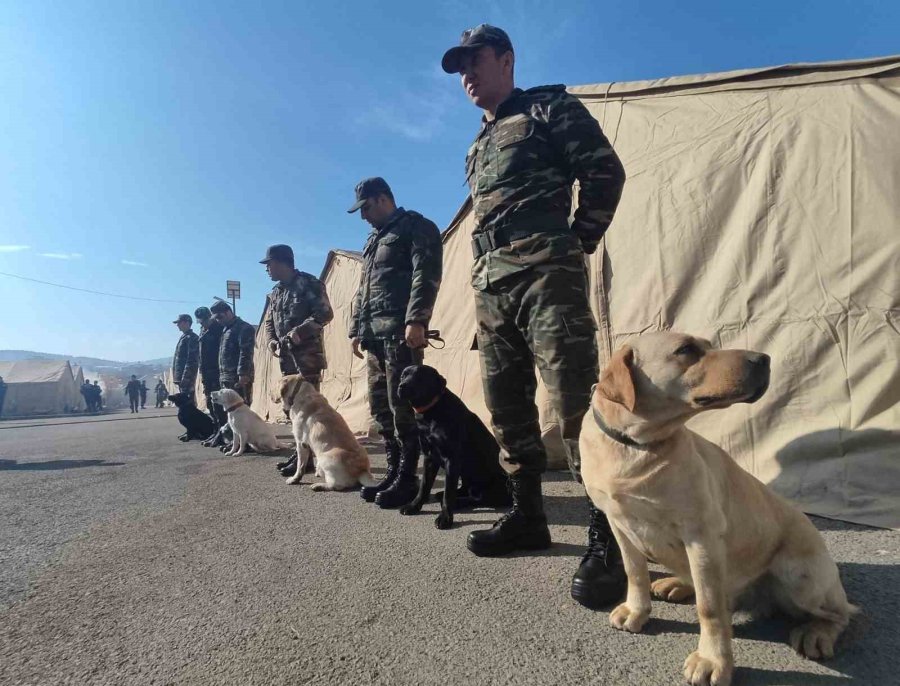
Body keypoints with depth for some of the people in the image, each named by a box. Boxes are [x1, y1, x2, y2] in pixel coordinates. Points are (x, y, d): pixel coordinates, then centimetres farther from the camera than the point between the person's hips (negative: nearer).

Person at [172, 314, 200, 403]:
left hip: (187, 378, -10)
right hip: (182, 378, 10)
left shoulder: (192, 338, -9)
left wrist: (185, 378, -22)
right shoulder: (183, 338, 20)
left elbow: (191, 360, -17)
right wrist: (178, 378, 18)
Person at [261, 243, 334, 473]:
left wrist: (299, 332, -22)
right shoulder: (275, 293, 18)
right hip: (287, 356, 9)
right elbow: (269, 322, 23)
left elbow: (325, 313, -15)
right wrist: (271, 340, 3)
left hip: (308, 354, -8)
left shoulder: (308, 284, -7)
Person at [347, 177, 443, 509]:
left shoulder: (416, 227, 2)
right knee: (380, 406, 8)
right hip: (374, 333, 9)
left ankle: (408, 479, -1)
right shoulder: (374, 239, 28)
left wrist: (416, 320, -23)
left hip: (400, 330, -9)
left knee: (401, 405, -9)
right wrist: (356, 329, 21)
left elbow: (426, 276, -12)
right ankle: (394, 472, 17)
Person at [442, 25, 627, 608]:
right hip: (490, 285, 8)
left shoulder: (548, 107, 9)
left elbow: (605, 172, -1)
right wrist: (487, 273, 14)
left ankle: (608, 538, -9)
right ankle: (528, 516, 18)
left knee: (575, 399, -15)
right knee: (506, 404, 6)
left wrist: (577, 245, -3)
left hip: (546, 274, -8)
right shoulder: (479, 146, 30)